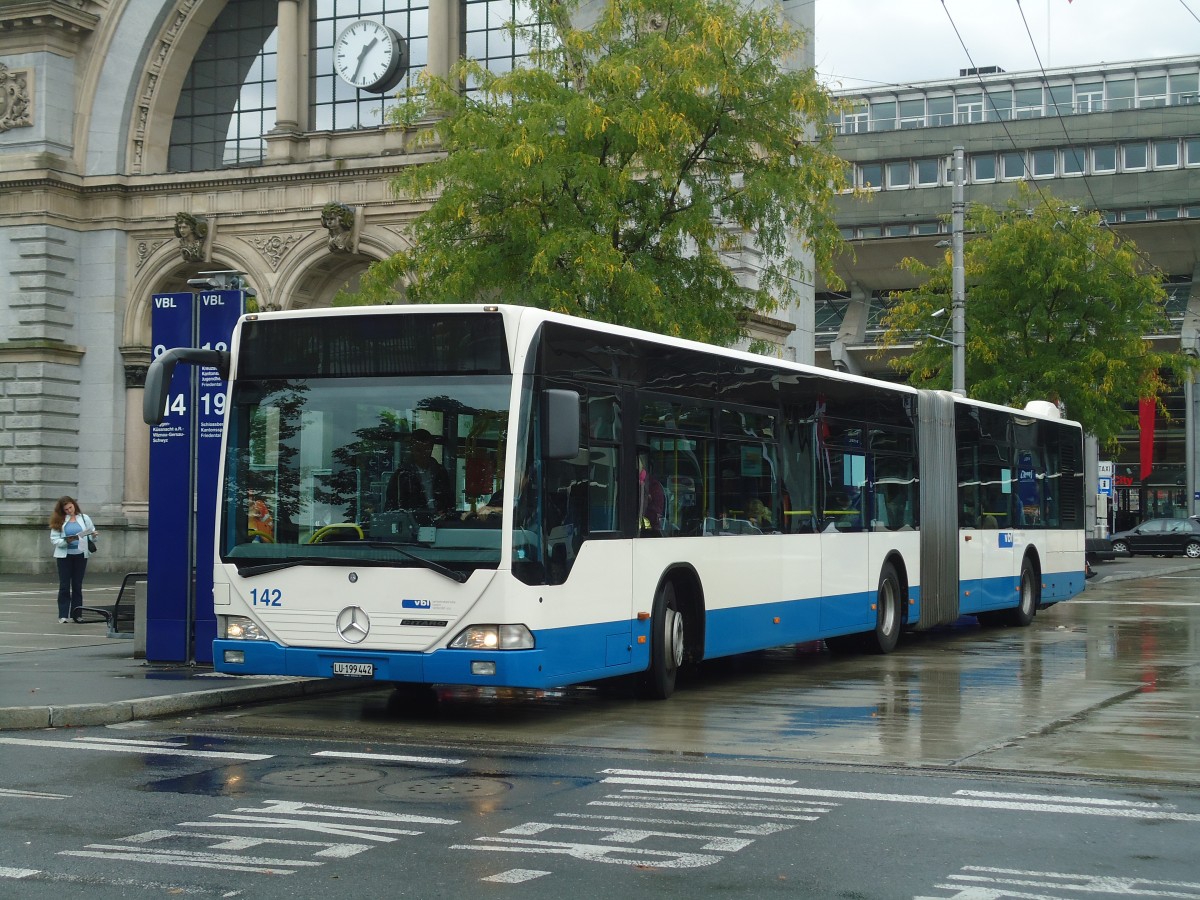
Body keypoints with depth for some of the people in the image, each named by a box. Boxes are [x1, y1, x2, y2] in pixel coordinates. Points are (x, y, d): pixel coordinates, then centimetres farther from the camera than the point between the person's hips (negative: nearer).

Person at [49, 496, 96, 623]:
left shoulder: (84, 518, 6)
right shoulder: (59, 521, 0)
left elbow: (92, 535, 9)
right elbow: (54, 539, -4)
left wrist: (93, 536, -13)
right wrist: (65, 541, -20)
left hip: (80, 555, 1)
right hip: (64, 555, -1)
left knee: (77, 585, 6)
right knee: (64, 585, -1)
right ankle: (63, 615, 2)